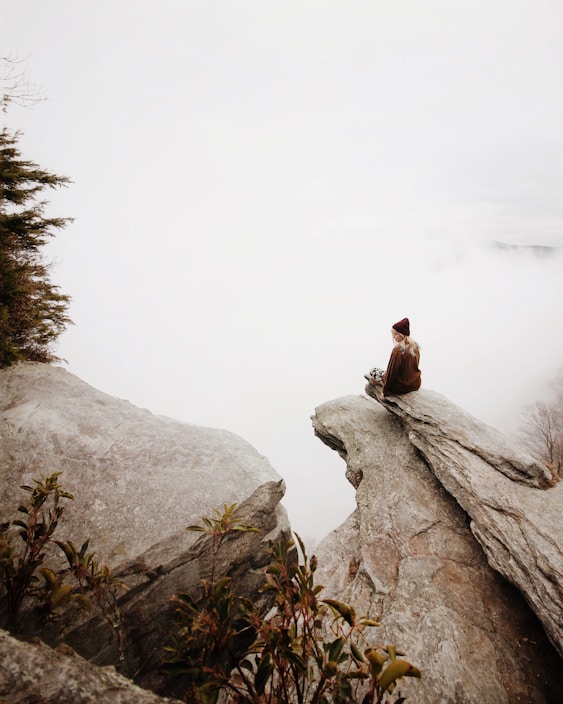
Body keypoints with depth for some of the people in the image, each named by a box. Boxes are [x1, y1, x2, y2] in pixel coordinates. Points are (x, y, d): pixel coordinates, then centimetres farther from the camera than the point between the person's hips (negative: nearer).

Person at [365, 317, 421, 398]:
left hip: (401, 387, -7)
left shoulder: (398, 349, -24)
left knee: (372, 371, 13)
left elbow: (392, 371, -18)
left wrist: (385, 391, -8)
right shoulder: (415, 346, -2)